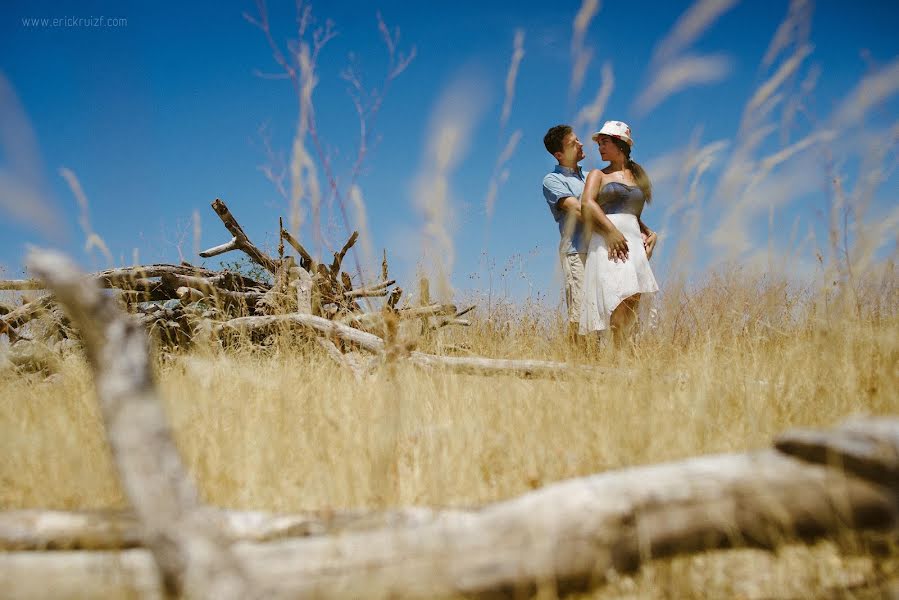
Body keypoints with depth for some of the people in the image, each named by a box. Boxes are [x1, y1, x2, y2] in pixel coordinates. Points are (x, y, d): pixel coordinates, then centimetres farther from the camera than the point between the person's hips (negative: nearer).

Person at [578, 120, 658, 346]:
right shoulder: (599, 175, 15)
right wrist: (611, 230, -18)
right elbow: (587, 204, -3)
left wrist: (651, 234, 9)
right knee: (621, 301, -21)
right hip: (608, 243, -4)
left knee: (632, 307, -8)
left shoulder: (638, 177, 26)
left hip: (635, 244, 4)